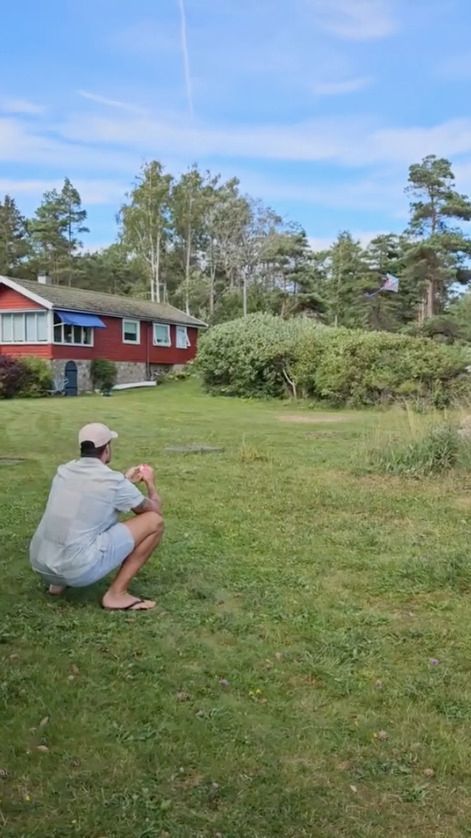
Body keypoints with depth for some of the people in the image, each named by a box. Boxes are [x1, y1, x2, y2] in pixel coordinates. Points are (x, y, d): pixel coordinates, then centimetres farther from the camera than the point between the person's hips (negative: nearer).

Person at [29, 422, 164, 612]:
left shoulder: (64, 471, 11)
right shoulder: (113, 480, -7)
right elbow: (155, 511, 9)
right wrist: (150, 482, 28)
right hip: (78, 569, -7)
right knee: (154, 521, 0)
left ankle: (58, 582, 23)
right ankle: (116, 594, 0)